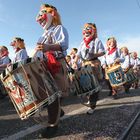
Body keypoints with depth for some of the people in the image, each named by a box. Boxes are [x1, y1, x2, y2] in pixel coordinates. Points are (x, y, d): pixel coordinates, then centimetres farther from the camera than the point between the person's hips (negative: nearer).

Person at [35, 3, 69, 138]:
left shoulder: (59, 28, 1)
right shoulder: (44, 35, 28)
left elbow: (64, 44, -19)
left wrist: (48, 47, -36)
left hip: (57, 65, -8)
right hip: (44, 66, 9)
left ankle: (53, 124, -1)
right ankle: (58, 111, 32)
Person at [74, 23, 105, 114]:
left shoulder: (97, 40, 3)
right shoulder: (82, 43, 17)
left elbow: (102, 52, -6)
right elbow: (78, 54, 11)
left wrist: (93, 55, -21)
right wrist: (75, 63, -3)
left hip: (94, 64, -5)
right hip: (84, 64, 5)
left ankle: (92, 105, -3)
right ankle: (91, 99, 28)